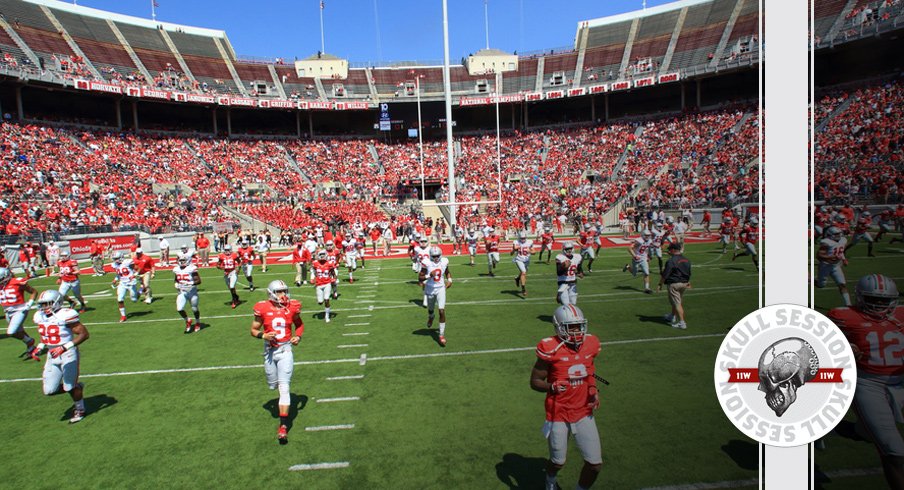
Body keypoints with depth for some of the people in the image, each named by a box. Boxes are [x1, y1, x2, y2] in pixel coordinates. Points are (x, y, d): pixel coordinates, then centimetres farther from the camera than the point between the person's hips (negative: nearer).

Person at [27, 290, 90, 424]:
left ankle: (79, 410, 27)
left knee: (70, 387, 2)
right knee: (49, 390, 5)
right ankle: (77, 388, 31)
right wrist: (39, 348, 4)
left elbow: (84, 334, -20)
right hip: (52, 356, 7)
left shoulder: (65, 316, -19)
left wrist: (64, 347, -25)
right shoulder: (40, 317, 5)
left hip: (68, 355, -7)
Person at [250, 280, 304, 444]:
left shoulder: (292, 307, -5)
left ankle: (283, 426, -6)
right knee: (273, 385, 16)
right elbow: (254, 330, 1)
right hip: (270, 350, 1)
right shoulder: (262, 308, -9)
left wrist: (298, 336, -6)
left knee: (284, 387, -8)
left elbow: (300, 324, 12)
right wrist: (263, 335, -19)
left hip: (285, 349, -1)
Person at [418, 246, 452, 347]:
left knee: (442, 311, -10)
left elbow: (447, 272, 16)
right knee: (431, 309, 20)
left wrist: (449, 280, 0)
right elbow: (420, 278, -12)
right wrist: (429, 276, -28)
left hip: (441, 289, 1)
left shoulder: (444, 262, -5)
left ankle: (442, 335, 0)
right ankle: (430, 317, 60)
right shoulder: (427, 263, -15)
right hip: (430, 289, -1)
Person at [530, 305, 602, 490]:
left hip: (583, 413, 4)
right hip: (559, 415, -4)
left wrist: (593, 391, -3)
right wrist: (552, 387, -30)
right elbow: (535, 382, -12)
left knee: (595, 464, 3)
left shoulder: (590, 345, -5)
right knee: (558, 462, 14)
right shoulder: (551, 349, -20)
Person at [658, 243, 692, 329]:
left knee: (677, 303, -4)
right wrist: (688, 283, 31)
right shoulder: (686, 260, 7)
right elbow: (689, 273, 19)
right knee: (676, 301, 23)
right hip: (684, 283, 8)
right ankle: (672, 316, 40)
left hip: (674, 284, -8)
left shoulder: (671, 261, -19)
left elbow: (665, 274, -18)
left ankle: (682, 323, -6)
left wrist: (660, 284, -9)